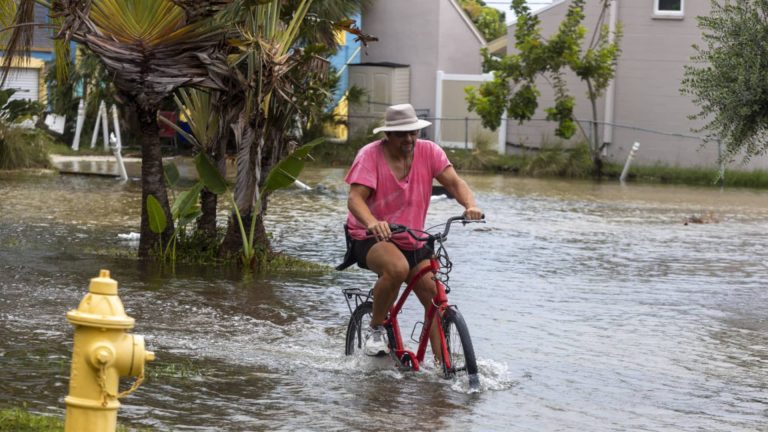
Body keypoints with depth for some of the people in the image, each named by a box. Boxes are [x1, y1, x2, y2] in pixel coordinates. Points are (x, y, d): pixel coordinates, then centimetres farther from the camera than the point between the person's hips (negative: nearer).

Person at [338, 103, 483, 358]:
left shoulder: (428, 152, -3)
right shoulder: (370, 155, -14)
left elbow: (454, 182, -10)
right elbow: (355, 198, -23)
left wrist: (470, 205, -33)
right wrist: (372, 223, -45)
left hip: (412, 242, 5)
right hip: (370, 239, -5)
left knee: (436, 299, -7)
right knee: (398, 268, -36)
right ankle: (376, 330, -14)